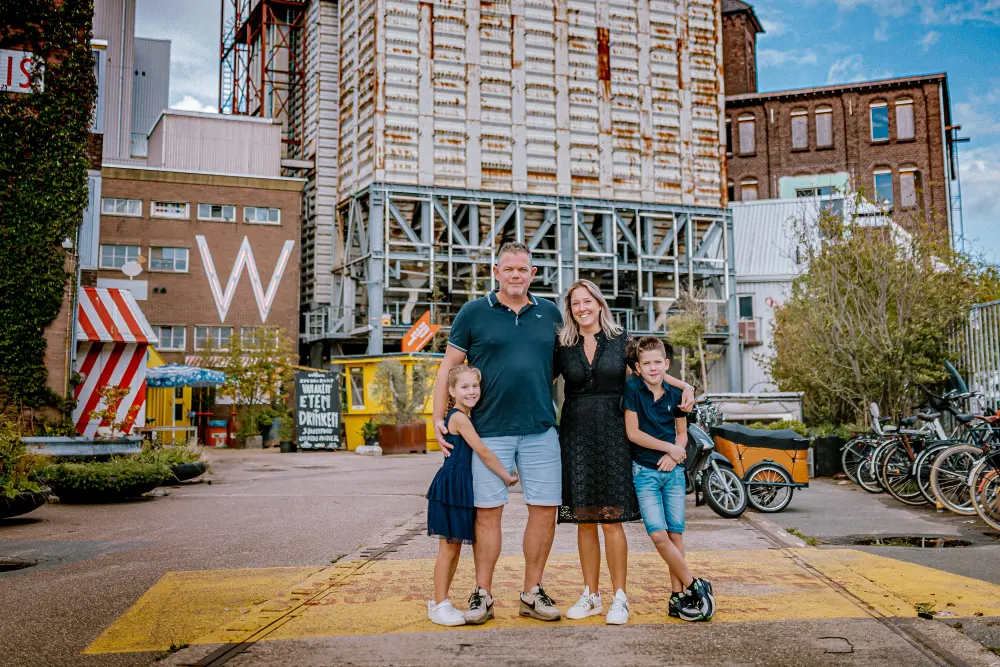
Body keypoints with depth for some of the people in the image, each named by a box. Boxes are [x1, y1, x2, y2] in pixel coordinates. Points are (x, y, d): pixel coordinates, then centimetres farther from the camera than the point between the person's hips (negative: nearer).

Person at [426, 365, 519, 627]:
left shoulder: (459, 417, 14)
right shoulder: (460, 418, -15)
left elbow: (477, 453, 20)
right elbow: (483, 452, -16)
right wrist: (506, 476, -6)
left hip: (460, 487, 10)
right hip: (451, 487, -10)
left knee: (454, 548, 14)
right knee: (448, 548, -3)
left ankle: (440, 602, 22)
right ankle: (439, 605, 4)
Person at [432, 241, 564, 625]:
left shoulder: (550, 314, 11)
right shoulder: (474, 313, 4)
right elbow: (449, 366, 5)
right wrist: (438, 417, -2)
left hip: (541, 428, 3)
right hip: (489, 429, -2)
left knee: (545, 510, 2)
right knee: (487, 511, 0)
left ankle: (532, 593, 16)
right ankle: (482, 595, 12)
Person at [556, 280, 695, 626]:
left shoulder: (621, 340, 5)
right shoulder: (562, 347, 7)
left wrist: (684, 385, 2)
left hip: (611, 433, -2)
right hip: (575, 435, 2)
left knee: (611, 518, -6)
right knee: (584, 519, 5)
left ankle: (619, 597, 4)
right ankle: (591, 595, 16)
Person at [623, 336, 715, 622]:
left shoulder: (675, 394, 5)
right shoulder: (632, 389, -7)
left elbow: (682, 433, 13)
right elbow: (633, 432, -10)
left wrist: (673, 455, -7)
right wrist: (668, 447, -9)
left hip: (673, 470, 3)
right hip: (644, 471, -3)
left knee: (676, 534, 3)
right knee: (659, 535, -13)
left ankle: (678, 597, 12)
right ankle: (694, 586, 1)